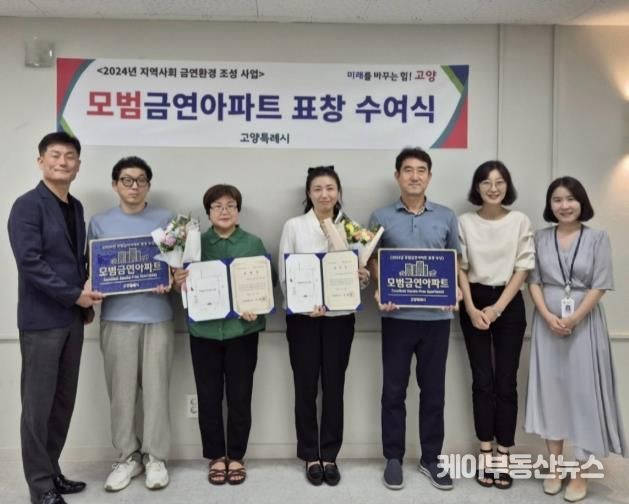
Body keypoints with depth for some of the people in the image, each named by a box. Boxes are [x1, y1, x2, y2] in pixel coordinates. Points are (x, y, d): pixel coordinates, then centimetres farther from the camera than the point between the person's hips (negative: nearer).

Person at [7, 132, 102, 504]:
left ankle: (52, 472, 29)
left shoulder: (76, 207, 13)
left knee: (64, 402, 15)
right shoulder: (28, 206, -10)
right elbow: (30, 263, -18)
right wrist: (75, 295, -15)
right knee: (39, 405, 3)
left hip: (72, 318, 7)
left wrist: (87, 299, 6)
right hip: (42, 319, -7)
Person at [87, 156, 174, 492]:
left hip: (157, 316, -1)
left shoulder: (165, 220, 5)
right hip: (116, 317, 1)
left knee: (156, 389, 4)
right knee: (121, 391, 6)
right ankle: (127, 456, 22)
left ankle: (155, 457, 18)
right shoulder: (99, 223, 8)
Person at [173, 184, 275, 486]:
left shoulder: (254, 244, 2)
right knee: (208, 396, 8)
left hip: (242, 329, -1)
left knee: (239, 395, 7)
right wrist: (179, 283, -16)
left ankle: (236, 456, 23)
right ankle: (216, 456, 24)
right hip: (204, 329, 1)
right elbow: (185, 286, 5)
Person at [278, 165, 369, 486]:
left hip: (340, 315, 1)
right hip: (302, 316, -1)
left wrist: (363, 276, -15)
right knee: (306, 386, 5)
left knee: (334, 386, 7)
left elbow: (359, 269, 9)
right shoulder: (293, 226, 2)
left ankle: (330, 455, 22)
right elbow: (283, 273, -2)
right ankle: (310, 456, 21)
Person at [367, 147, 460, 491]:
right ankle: (393, 458, 21)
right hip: (397, 315, -1)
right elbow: (372, 260, 6)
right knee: (394, 389, 6)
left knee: (433, 389, 10)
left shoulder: (446, 217, 7)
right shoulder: (381, 217, 3)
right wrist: (380, 290, -11)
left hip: (436, 315, 2)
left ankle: (431, 458, 25)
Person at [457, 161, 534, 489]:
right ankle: (485, 454, 14)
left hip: (509, 304, 0)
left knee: (506, 381, 2)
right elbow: (459, 268, 1)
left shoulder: (520, 221, 0)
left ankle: (503, 455, 12)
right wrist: (471, 309, -9)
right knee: (482, 380, 4)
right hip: (474, 305, 0)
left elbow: (523, 268, -1)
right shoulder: (465, 222, 2)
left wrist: (497, 307, -8)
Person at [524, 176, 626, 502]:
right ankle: (554, 467, 20)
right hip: (548, 323, 2)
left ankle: (580, 473, 13)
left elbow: (600, 286, -6)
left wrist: (573, 319, -15)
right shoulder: (541, 238, 5)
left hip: (585, 324, -2)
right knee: (550, 390, 7)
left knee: (583, 392, 1)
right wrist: (548, 316, -12)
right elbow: (533, 281, 2)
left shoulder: (598, 238, -1)